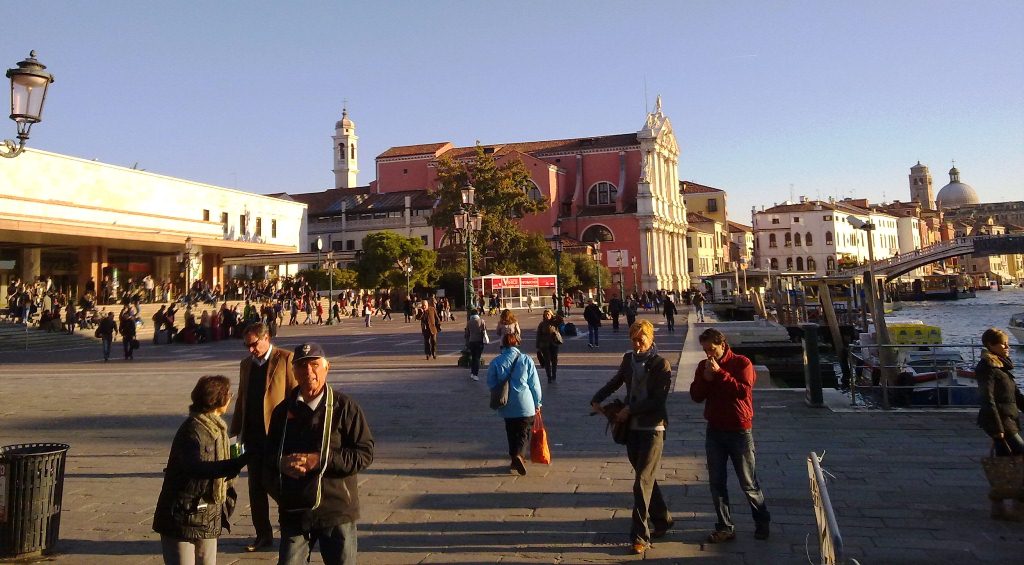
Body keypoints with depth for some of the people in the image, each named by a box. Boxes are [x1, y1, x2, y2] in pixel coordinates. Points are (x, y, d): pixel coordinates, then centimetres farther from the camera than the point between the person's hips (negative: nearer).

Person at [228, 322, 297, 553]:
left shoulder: (285, 359, -7)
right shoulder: (246, 364, 14)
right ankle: (263, 534, 23)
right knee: (256, 487, 11)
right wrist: (236, 429, 15)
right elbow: (241, 399, 20)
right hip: (253, 434, 6)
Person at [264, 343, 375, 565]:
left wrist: (320, 460, -18)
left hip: (336, 512, -3)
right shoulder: (284, 410, 7)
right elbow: (268, 455, 16)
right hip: (293, 511, 3)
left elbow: (365, 453, -10)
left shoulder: (345, 407, -7)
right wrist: (281, 463, -8)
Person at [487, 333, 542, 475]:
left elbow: (491, 384, 3)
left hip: (506, 406, 2)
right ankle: (519, 455, -19)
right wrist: (537, 404, 9)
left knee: (511, 433, 17)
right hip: (525, 405, -2)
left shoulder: (495, 362, -3)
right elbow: (535, 384, -1)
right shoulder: (526, 360, -4)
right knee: (524, 432, 4)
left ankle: (515, 458, 20)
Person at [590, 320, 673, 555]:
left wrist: (630, 409, -16)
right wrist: (596, 399, 10)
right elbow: (615, 382, 22)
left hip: (652, 429, -6)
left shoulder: (661, 364, -9)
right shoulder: (628, 359, 7)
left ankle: (640, 536, -2)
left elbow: (658, 399, -15)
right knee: (646, 480, 17)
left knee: (642, 482, -9)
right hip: (631, 427, 6)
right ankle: (662, 520, 35)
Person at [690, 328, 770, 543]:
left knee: (748, 483, 6)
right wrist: (705, 378, -14)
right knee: (716, 483, 6)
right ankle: (725, 527, 15)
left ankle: (762, 522, 26)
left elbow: (743, 391, -22)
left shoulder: (742, 363, -8)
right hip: (714, 431, 5)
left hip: (739, 431, -4)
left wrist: (720, 373, -23)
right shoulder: (704, 366, 6)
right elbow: (696, 396, 1)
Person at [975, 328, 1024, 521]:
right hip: (1000, 421, -9)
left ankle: (998, 508, 17)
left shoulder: (1002, 366, 16)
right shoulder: (987, 368, -13)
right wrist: (998, 429, -22)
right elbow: (988, 400, -19)